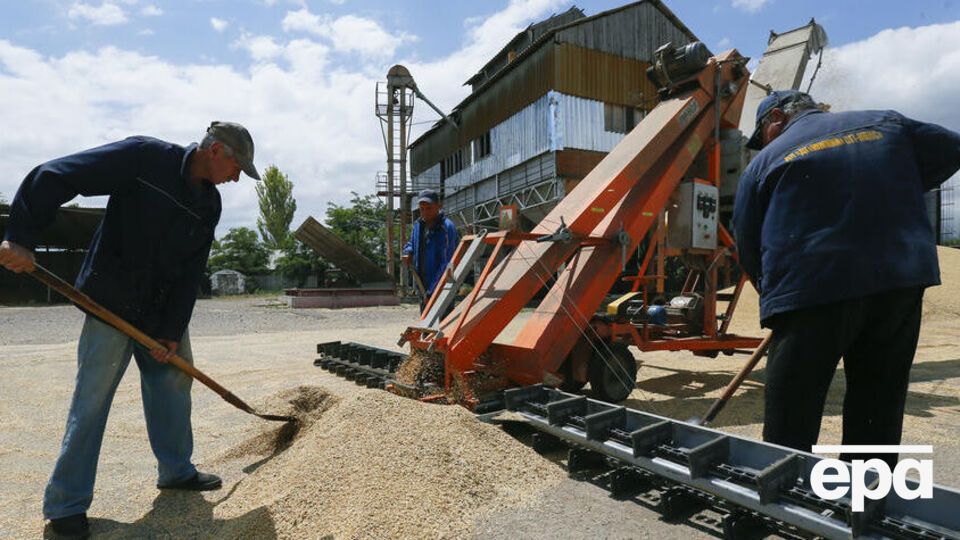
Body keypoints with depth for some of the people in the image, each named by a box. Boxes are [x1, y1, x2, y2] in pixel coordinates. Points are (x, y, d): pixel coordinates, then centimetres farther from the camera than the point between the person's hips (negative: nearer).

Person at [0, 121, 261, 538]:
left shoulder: (209, 203, 3)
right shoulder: (144, 157, -15)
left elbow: (190, 272, 0)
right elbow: (52, 178, -18)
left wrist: (173, 331, -4)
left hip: (163, 311, 7)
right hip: (111, 302, -6)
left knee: (174, 381, 11)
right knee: (92, 398, -2)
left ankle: (176, 470, 28)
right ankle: (65, 504, 13)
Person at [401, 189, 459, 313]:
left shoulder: (447, 228, -16)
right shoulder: (418, 225, 8)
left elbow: (446, 264, -20)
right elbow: (411, 244, 27)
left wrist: (431, 291, -21)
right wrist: (408, 252, 2)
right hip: (424, 288, 8)